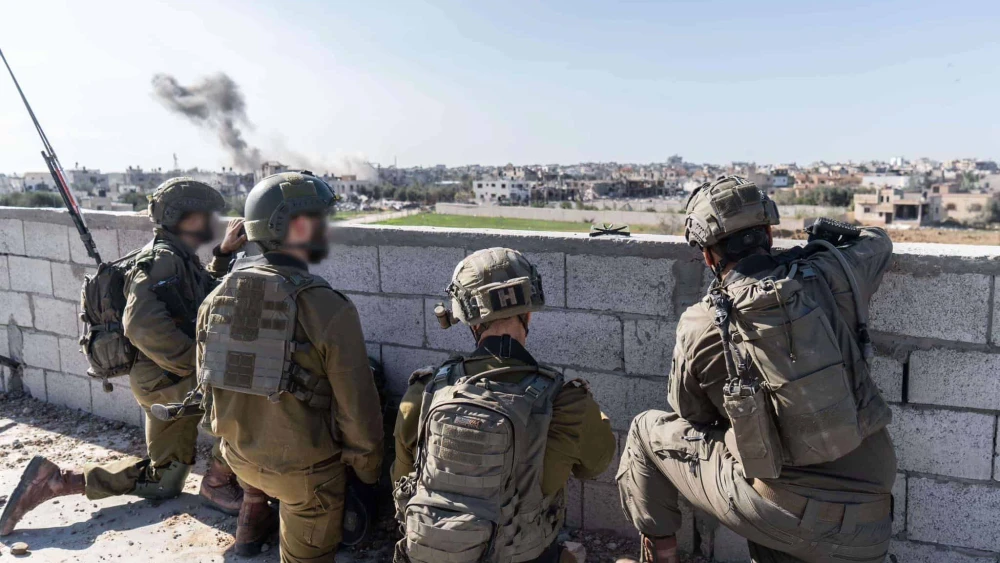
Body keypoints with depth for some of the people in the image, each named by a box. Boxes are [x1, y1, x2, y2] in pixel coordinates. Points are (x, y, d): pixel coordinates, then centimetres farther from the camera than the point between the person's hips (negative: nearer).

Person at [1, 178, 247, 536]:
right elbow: (143, 325, -30)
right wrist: (200, 365, -27)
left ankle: (55, 480, 19)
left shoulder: (182, 261, 12)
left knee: (161, 484, 19)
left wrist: (223, 254, 15)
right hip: (167, 382, -10)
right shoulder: (163, 258, -17)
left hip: (172, 382, 10)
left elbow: (207, 298, 28)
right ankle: (218, 483, -9)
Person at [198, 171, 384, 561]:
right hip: (304, 471, -5)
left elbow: (207, 379, 6)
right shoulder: (328, 309, -26)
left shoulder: (218, 296, -8)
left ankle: (253, 523, 51)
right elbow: (357, 409, -20)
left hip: (237, 455, 5)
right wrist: (367, 471, -1)